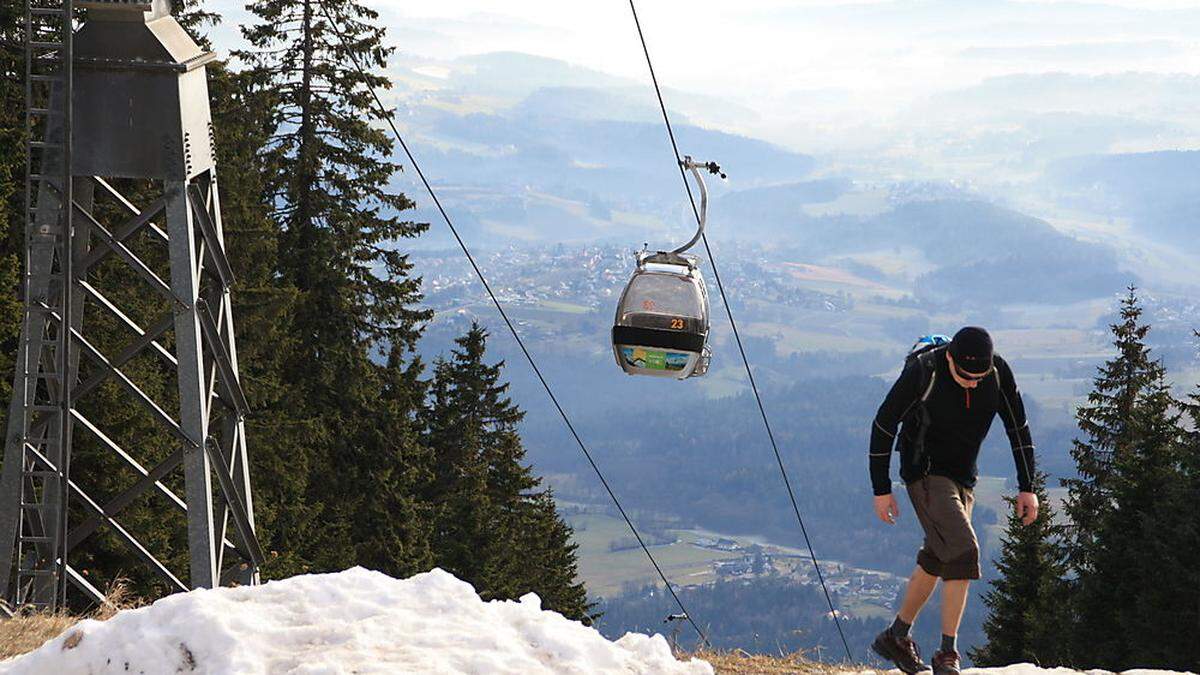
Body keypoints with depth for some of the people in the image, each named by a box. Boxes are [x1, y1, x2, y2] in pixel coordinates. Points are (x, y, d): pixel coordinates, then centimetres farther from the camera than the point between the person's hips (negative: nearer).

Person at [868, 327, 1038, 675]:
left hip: (963, 476, 6)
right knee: (964, 551, -19)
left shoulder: (999, 372, -10)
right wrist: (881, 490, -10)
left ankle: (896, 637, 29)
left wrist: (1027, 488, 1)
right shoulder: (923, 372, -24)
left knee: (936, 559, 12)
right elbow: (884, 425, -13)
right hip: (926, 473, -6)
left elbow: (1018, 427, 3)